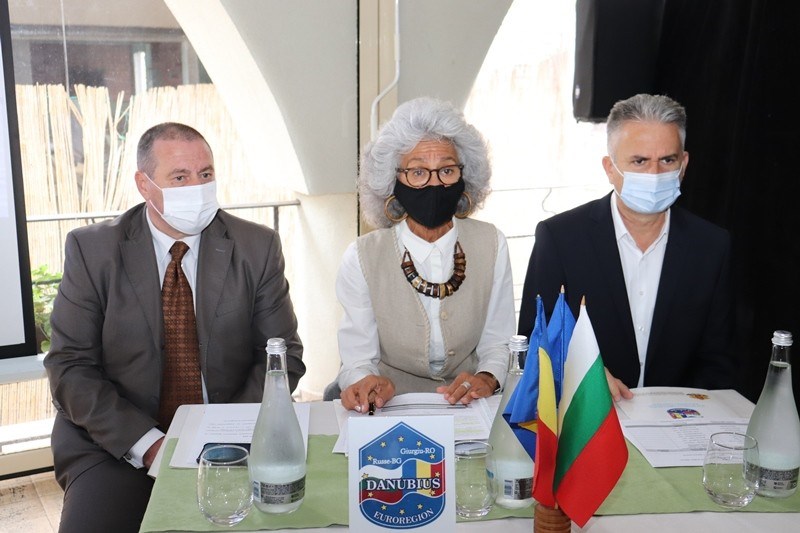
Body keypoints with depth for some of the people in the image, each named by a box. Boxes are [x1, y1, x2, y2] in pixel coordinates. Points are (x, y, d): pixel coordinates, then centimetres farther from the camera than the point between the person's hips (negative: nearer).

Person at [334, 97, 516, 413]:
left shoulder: (491, 245, 0)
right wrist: (363, 382, -31)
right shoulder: (363, 257, -7)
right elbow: (357, 359, -7)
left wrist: (487, 379, -19)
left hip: (469, 408, 0)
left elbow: (497, 343, 3)